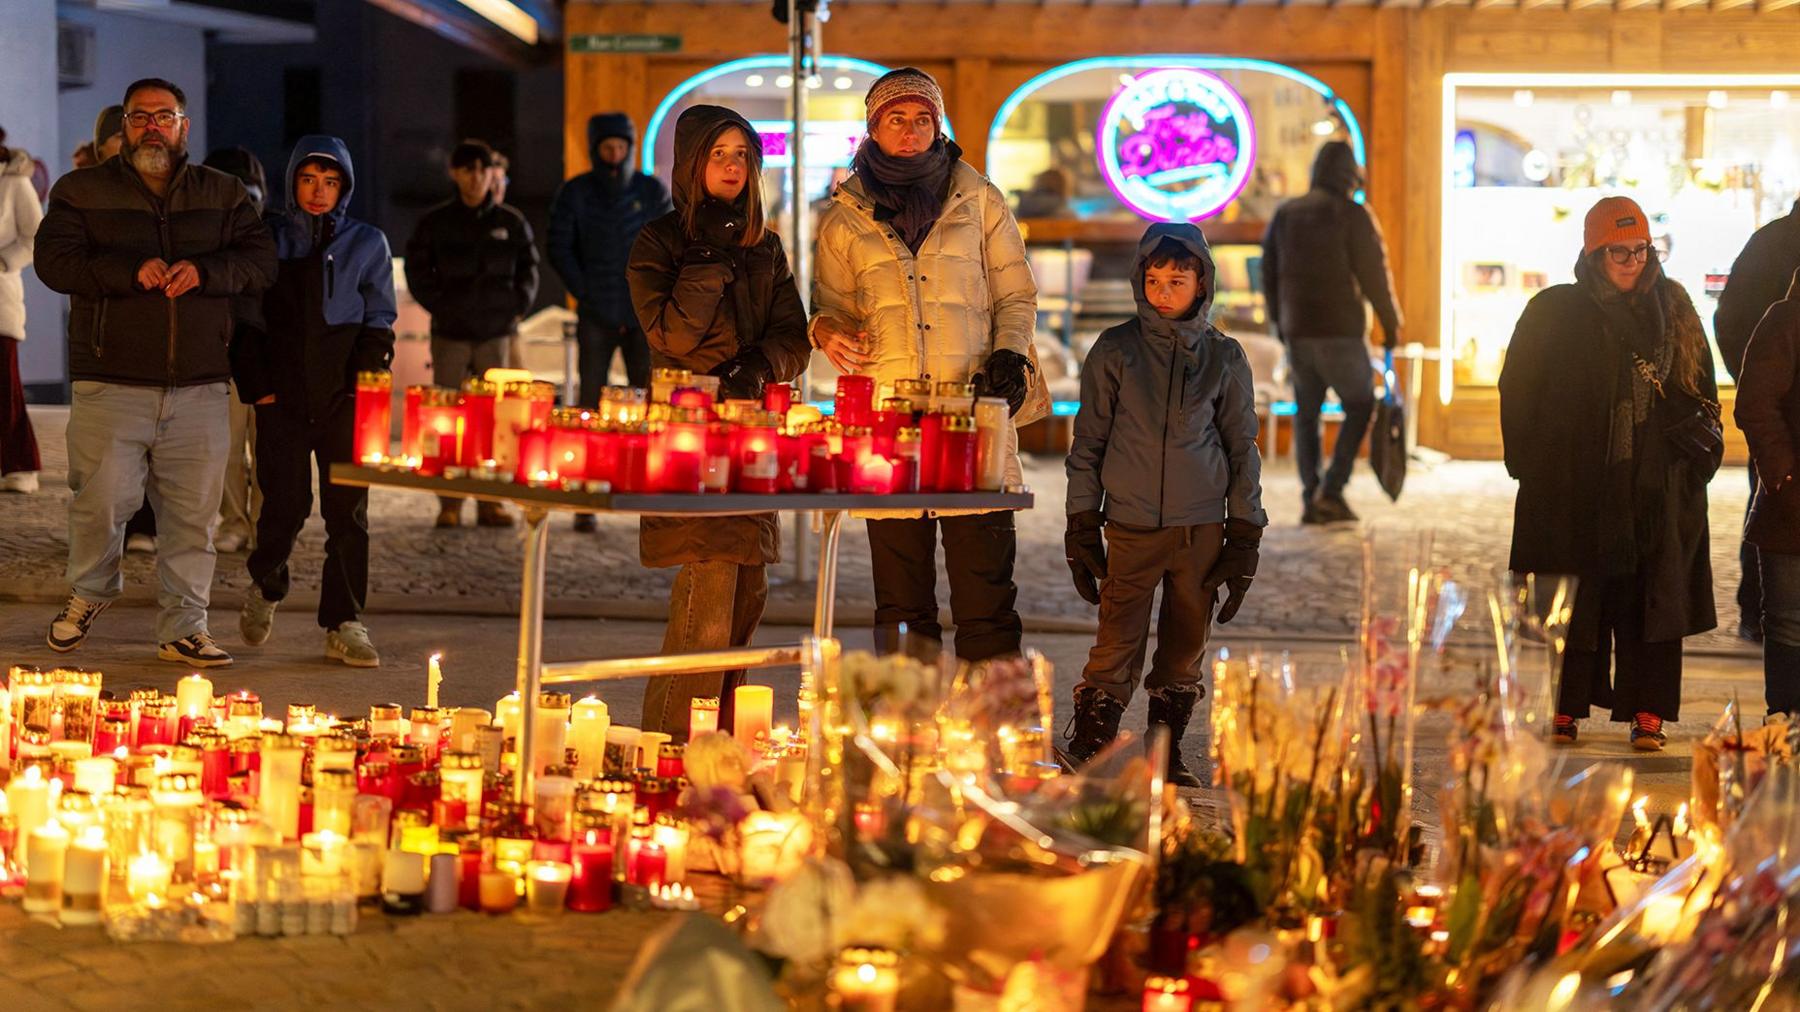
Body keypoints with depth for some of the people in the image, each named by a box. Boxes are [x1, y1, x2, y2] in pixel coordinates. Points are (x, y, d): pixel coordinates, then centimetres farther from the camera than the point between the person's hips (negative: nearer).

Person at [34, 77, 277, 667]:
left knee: (193, 513, 2)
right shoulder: (81, 191, 8)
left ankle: (183, 628, 12)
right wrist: (130, 271, -17)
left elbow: (259, 260, 4)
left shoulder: (224, 195, 14)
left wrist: (203, 273, -14)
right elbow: (54, 261, -5)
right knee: (102, 501, -5)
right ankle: (88, 593, 24)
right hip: (110, 385, -2)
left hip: (199, 390, 2)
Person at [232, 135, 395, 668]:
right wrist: (258, 386, -3)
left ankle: (344, 624, 3)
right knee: (286, 504, -6)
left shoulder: (367, 243, 9)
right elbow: (245, 319, 8)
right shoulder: (268, 237, 8)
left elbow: (379, 323, 8)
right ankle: (265, 588, 23)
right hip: (282, 397, 0)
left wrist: (359, 385, -5)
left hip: (345, 398, 0)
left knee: (347, 509, -3)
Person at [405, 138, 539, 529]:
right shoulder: (435, 222, 4)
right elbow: (417, 269, 8)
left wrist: (518, 306, 1)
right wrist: (438, 306, -3)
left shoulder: (511, 223, 7)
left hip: (496, 332, 1)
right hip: (450, 333, -1)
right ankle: (449, 503, 2)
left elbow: (528, 269, 14)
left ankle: (490, 502, 7)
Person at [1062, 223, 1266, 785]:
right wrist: (1082, 528, 1)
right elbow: (1088, 443, 7)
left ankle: (1167, 751, 18)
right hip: (1130, 527, -1)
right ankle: (1088, 754, 0)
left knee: (1185, 649, 6)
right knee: (1116, 650, -8)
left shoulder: (1224, 358, 6)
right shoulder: (1115, 350, 3)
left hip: (1202, 528, 1)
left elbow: (1242, 449, 9)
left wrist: (1243, 539, 4)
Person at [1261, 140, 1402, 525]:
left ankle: (1311, 500, 7)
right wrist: (1391, 324, 4)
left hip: (1296, 332, 5)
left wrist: (1279, 323, 24)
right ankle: (1332, 490, -4)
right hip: (1340, 331, -5)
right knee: (1359, 407, 9)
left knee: (1306, 414, 13)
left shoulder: (1285, 214, 9)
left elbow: (1269, 273, 12)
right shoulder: (1353, 215, -6)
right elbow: (1374, 275, -8)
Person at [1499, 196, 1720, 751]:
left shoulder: (1672, 309, 10)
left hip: (1659, 482, 2)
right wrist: (1531, 463, -4)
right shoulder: (1555, 312, 1)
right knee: (1575, 596, 1)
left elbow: (1700, 388, 17)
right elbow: (1519, 390, 3)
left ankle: (1647, 713, 5)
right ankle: (1564, 709, 9)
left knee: (1651, 595, 0)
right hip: (1573, 483, -2)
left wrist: (1701, 445, 6)